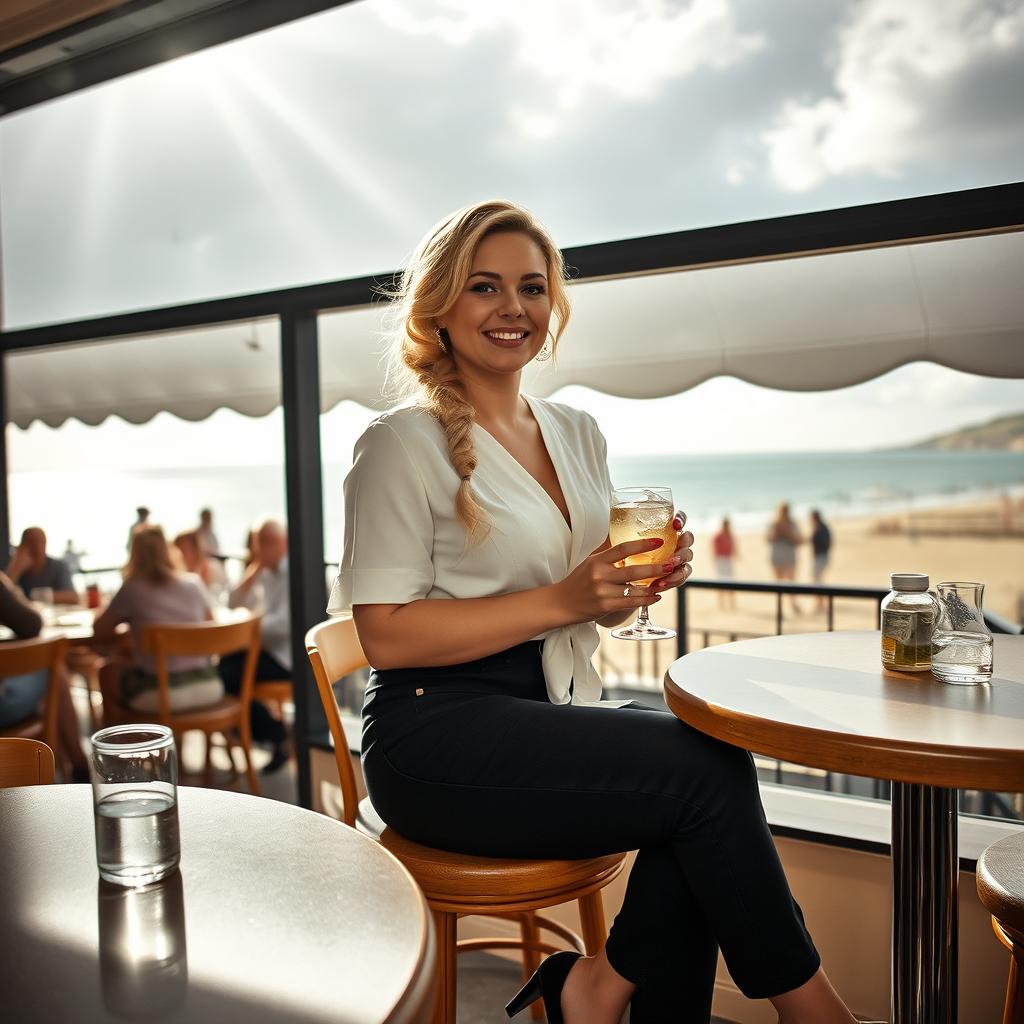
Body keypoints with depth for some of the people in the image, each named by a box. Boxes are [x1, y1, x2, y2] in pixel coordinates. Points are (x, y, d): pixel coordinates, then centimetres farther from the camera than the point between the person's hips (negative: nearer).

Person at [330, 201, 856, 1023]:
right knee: (708, 769, -21)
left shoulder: (578, 433, 13)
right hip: (439, 737, -6)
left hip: (558, 712, 7)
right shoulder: (406, 443, -8)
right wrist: (560, 600, -20)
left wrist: (646, 579, -3)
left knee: (704, 754, -23)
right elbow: (386, 636, -15)